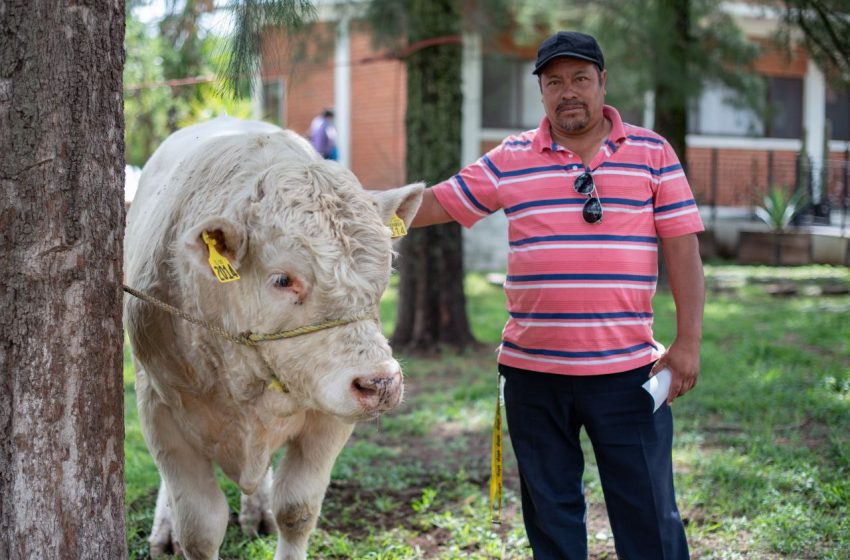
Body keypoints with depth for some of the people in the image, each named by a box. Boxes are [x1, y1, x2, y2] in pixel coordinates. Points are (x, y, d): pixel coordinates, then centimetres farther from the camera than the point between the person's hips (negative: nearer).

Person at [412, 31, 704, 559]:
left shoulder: (653, 154, 2)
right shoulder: (510, 161, 5)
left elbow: (683, 249, 0)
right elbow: (435, 204, 9)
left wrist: (688, 342, -6)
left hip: (627, 369, -2)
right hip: (532, 372, 2)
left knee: (648, 512, 2)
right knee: (551, 513, 12)